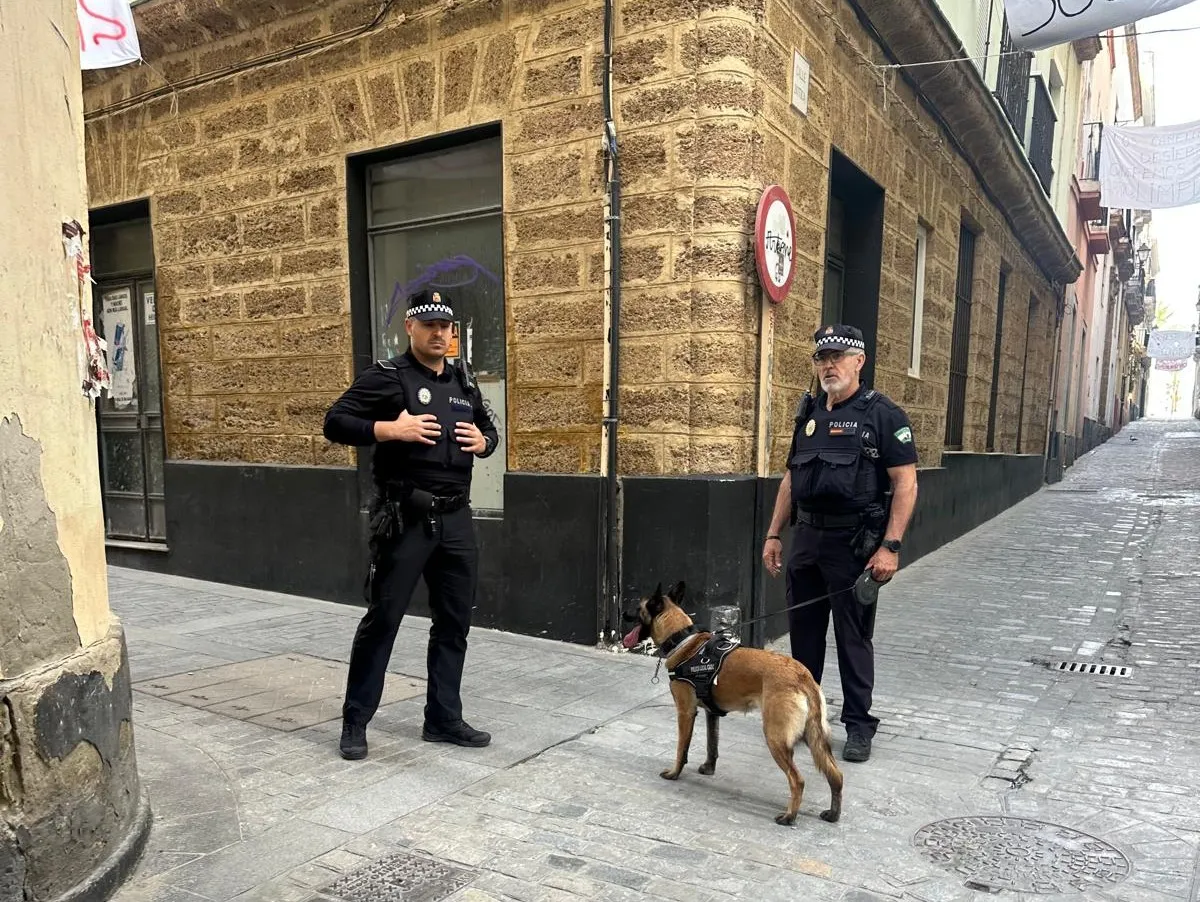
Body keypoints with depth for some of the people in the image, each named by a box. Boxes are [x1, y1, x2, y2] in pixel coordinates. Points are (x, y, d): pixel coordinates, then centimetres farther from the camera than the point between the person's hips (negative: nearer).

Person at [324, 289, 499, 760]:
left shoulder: (464, 382, 13)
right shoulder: (386, 376, -4)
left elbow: (490, 429, 25)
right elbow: (335, 423, -8)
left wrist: (483, 441, 2)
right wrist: (390, 429, -20)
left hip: (456, 519, 6)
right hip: (405, 520, -6)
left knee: (454, 622, 12)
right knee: (381, 619, 2)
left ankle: (444, 717, 25)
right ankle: (355, 720, 18)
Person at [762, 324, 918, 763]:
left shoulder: (882, 414, -7)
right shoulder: (809, 413, 12)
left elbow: (906, 484, -10)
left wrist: (890, 546, -17)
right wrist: (773, 534, 12)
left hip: (854, 542, -6)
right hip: (806, 537, 6)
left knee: (853, 636, 4)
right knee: (803, 631, 14)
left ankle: (858, 724, 19)